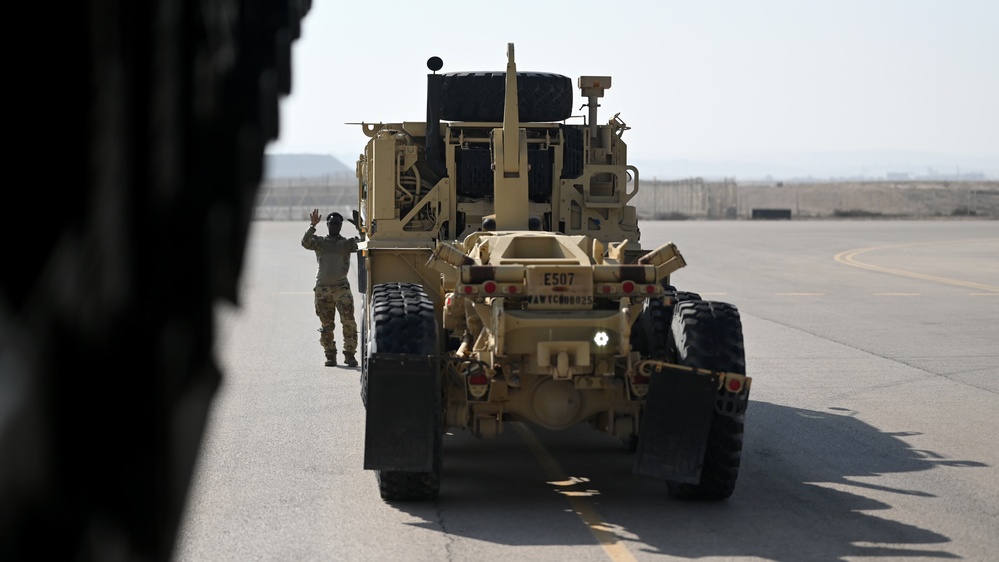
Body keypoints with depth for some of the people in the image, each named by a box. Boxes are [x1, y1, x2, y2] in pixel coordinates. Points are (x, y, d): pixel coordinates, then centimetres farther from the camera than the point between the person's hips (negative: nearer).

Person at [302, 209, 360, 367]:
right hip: (322, 288, 1)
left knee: (348, 321, -11)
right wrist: (312, 226, -19)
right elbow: (305, 243, -9)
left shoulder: (347, 243, 10)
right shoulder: (319, 241, 9)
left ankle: (349, 354, -6)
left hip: (342, 287, -1)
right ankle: (330, 355, 11)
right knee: (326, 324, 4)